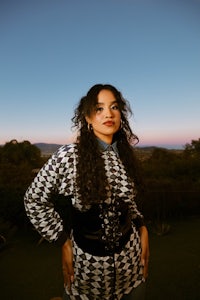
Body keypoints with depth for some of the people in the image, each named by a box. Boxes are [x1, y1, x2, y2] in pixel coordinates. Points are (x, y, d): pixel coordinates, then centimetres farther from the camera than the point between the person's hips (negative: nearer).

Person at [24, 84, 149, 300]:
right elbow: (34, 200, -10)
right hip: (87, 260, -3)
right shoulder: (68, 156, -20)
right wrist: (64, 242, -9)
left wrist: (142, 228, -1)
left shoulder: (125, 155, -5)